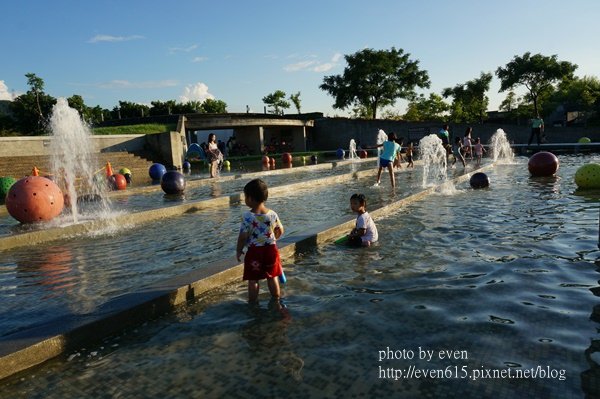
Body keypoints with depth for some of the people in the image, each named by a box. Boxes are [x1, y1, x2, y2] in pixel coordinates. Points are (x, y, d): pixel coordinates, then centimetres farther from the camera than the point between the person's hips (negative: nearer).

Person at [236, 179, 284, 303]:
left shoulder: (247, 216, -17)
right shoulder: (272, 214, -4)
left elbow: (243, 237, -14)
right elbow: (280, 231, 5)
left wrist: (239, 250, 0)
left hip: (254, 251, -4)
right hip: (271, 249, 4)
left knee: (253, 279, 9)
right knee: (272, 276, 18)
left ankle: (252, 302, 18)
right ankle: (276, 300, 31)